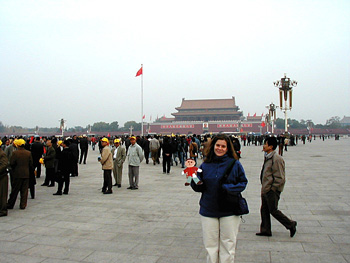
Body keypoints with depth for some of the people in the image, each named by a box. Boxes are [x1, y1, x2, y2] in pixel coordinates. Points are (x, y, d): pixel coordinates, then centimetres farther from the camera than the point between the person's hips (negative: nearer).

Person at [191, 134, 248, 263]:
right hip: (208, 210, 2)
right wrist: (194, 181, -17)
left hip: (229, 210, -2)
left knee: (227, 244, 10)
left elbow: (243, 182, 0)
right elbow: (199, 188, 6)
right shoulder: (205, 165, 2)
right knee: (210, 244, 12)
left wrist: (230, 188, -17)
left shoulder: (235, 164, -3)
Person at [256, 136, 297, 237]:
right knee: (264, 210, 13)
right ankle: (265, 230, 24)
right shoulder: (267, 157, 9)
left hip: (272, 191, -9)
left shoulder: (277, 159, -20)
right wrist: (264, 187, 16)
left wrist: (272, 188, -16)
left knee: (273, 211, 1)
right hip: (265, 189, 9)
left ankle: (291, 225, 20)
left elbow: (280, 178, -20)